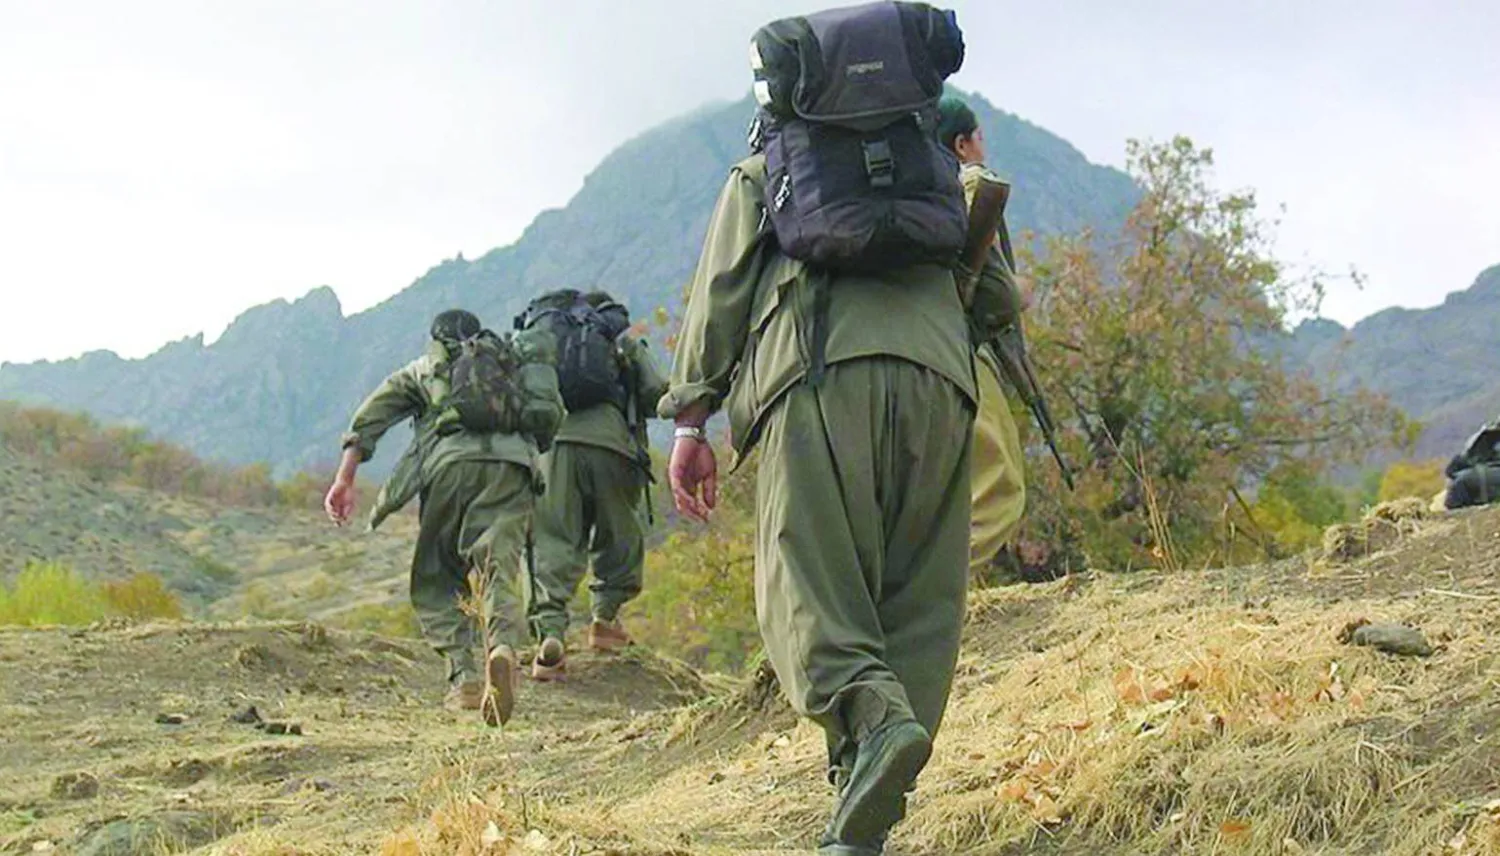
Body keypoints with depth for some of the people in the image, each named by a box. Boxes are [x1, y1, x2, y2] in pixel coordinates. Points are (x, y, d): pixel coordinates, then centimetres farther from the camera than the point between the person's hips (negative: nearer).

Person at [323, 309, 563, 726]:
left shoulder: (424, 367, 29)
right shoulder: (517, 358, 34)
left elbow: (371, 417, 16)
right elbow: (552, 416, 24)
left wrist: (345, 479, 10)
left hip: (452, 461, -1)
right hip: (514, 466, 1)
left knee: (435, 580, 11)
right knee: (494, 571, -7)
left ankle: (465, 677, -6)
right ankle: (499, 644, -39)